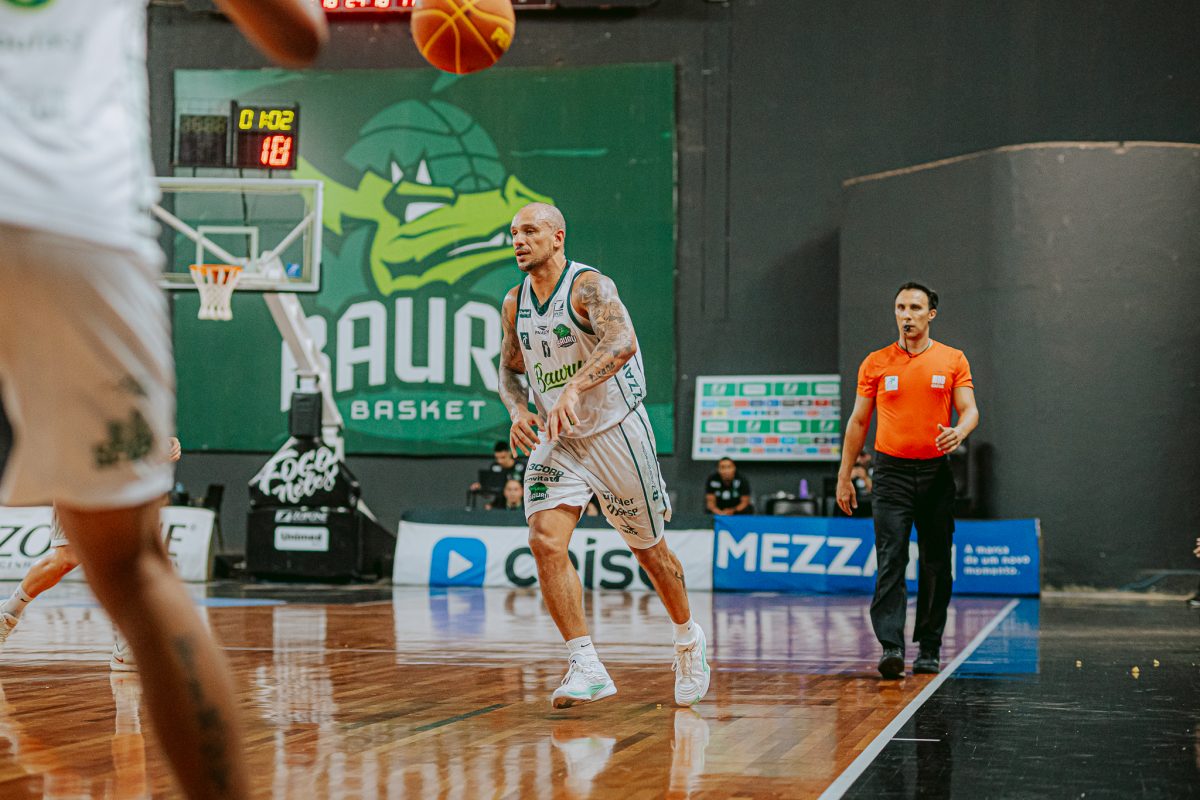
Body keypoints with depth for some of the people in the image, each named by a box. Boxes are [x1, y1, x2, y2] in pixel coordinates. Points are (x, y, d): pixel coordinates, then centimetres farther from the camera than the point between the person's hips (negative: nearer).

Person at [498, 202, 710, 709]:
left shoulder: (590, 286, -17)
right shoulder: (514, 303, 4)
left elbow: (622, 342, -35)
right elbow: (510, 370, 17)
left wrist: (573, 389, -49)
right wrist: (518, 410, -6)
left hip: (615, 433, -5)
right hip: (556, 439, 5)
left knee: (649, 548, 9)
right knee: (545, 540, -18)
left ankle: (689, 641, 36)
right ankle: (586, 669, -16)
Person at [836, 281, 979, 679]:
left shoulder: (953, 360, 5)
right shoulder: (875, 363, 6)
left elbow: (969, 410, 0)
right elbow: (858, 421, 10)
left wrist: (958, 432, -24)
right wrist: (845, 475, 7)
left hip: (936, 471, 1)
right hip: (891, 471, -1)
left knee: (936, 565, 4)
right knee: (891, 561, -12)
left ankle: (929, 649, 14)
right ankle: (891, 647, -20)